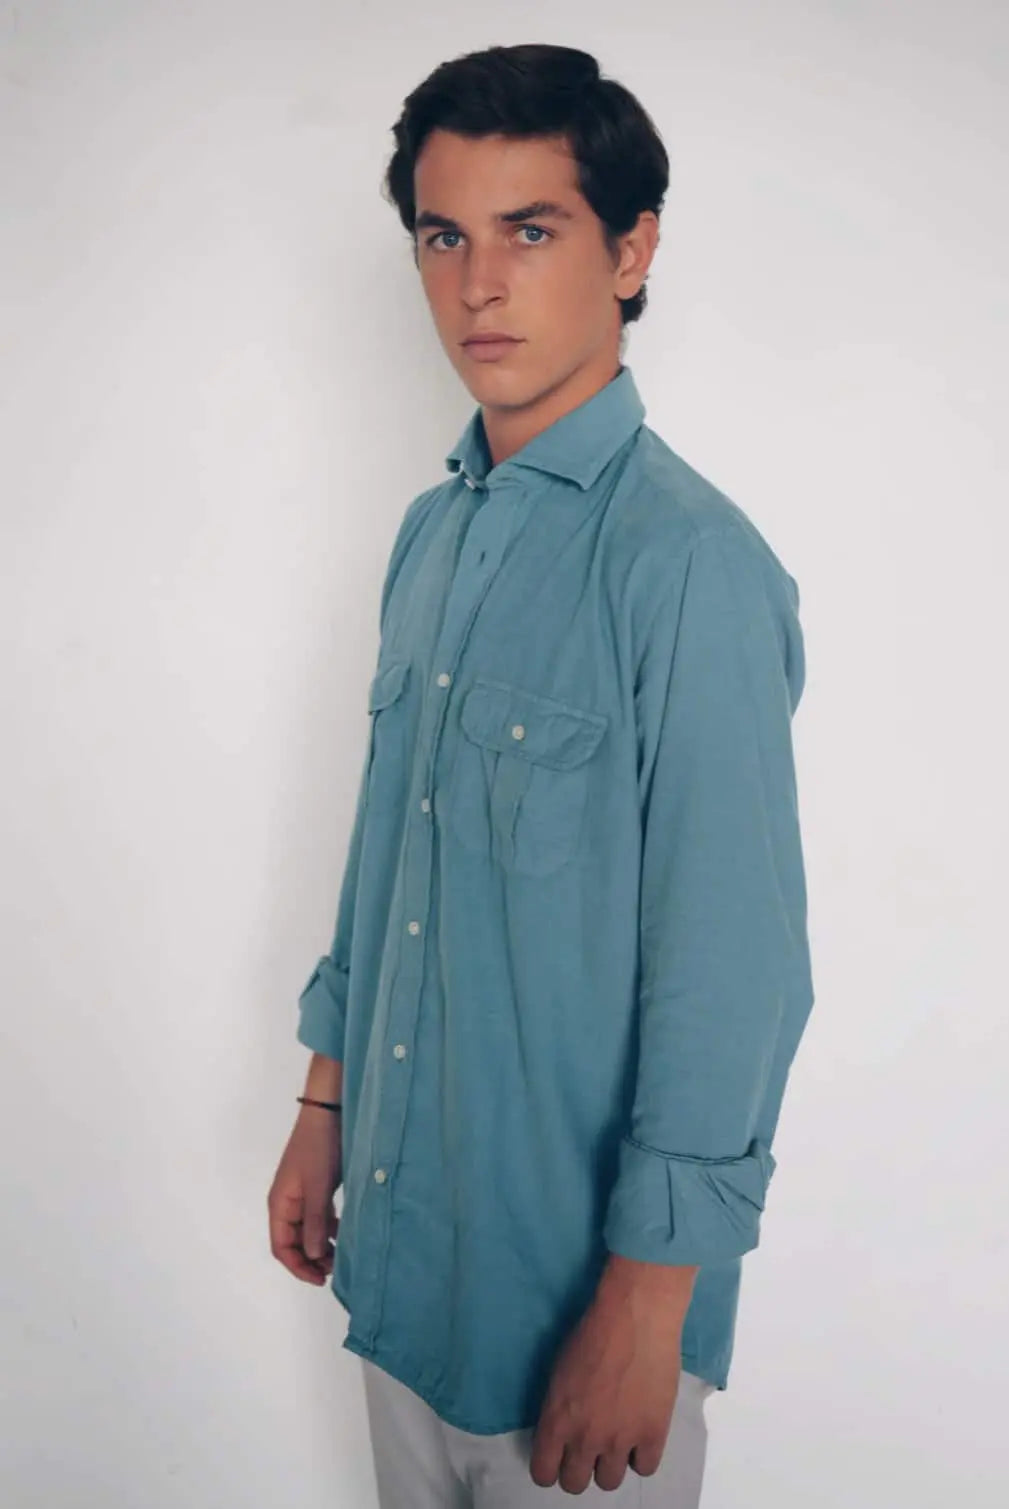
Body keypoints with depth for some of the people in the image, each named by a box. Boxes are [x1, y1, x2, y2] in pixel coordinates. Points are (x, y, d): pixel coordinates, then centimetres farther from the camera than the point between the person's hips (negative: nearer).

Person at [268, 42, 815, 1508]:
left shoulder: (688, 559, -21)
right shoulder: (429, 533, 4)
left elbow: (733, 971, -21)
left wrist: (645, 1309, -16)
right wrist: (326, 1105, 15)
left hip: (576, 1273, -7)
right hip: (400, 1231, 7)